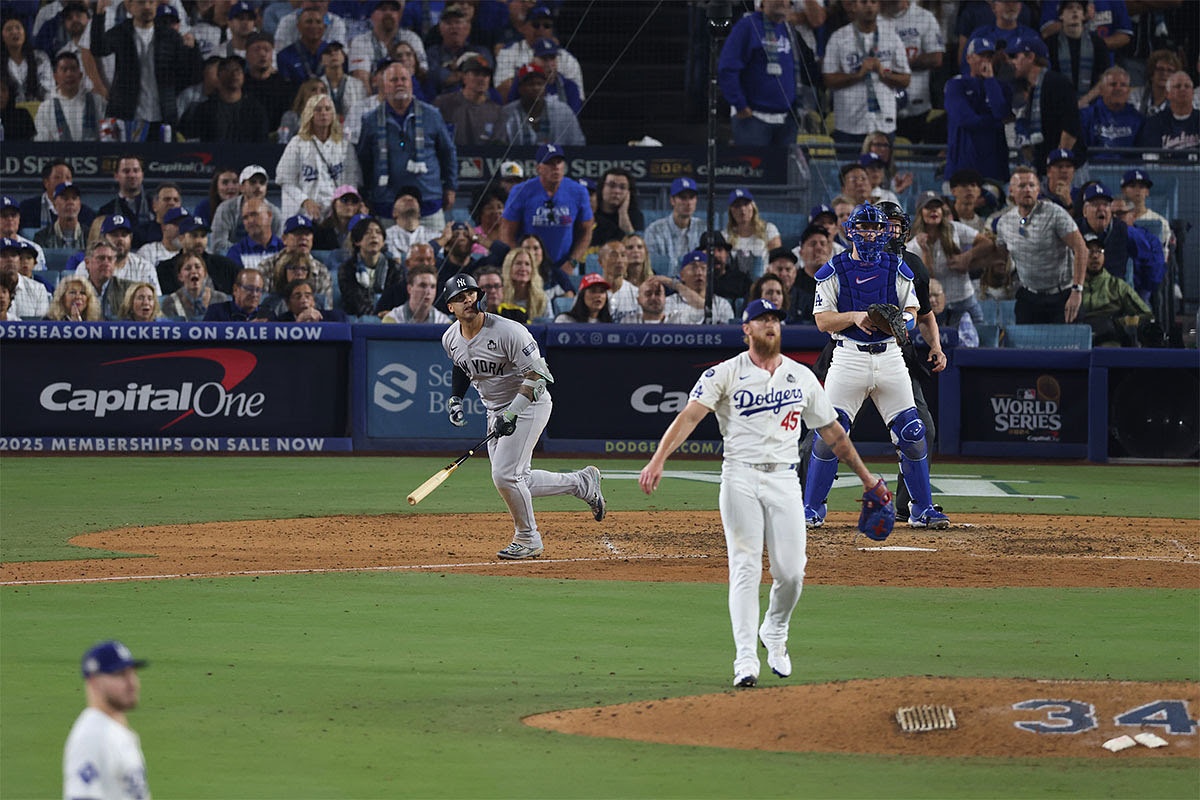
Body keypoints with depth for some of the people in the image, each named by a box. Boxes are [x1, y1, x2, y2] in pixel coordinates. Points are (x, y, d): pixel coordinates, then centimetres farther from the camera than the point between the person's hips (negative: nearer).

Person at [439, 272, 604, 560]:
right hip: (496, 411, 8)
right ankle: (583, 483, 27)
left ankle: (528, 540, 3)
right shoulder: (450, 339, -2)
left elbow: (536, 374, -23)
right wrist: (455, 398, 5)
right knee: (518, 482, 7)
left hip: (529, 406, -8)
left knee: (505, 476, -16)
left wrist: (512, 414, -29)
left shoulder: (507, 331, -24)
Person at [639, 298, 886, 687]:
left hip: (784, 480, 3)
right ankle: (745, 660, -10)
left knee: (791, 571, -3)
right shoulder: (725, 374, -1)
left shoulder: (802, 377, 12)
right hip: (741, 478, -3)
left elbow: (831, 430, 21)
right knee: (746, 569, -9)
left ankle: (774, 633, 27)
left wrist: (864, 474, 22)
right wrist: (658, 459, -27)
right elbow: (690, 414, -13)